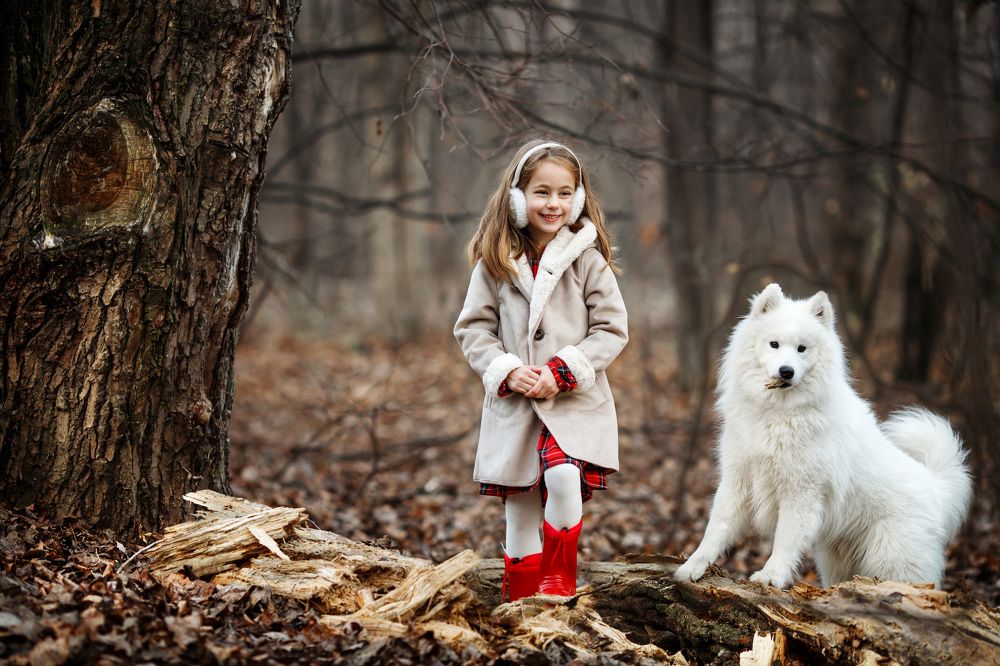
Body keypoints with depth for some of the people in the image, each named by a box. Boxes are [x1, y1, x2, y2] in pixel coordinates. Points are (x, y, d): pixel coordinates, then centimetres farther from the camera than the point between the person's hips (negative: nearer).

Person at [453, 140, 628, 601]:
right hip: (513, 405, 2)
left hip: (575, 402, -2)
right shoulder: (496, 263, 3)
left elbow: (612, 329, -2)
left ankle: (558, 578, -8)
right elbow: (472, 327, 6)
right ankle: (520, 601, 23)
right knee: (519, 508, 7)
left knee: (564, 476, -27)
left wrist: (562, 372, -13)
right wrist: (506, 372, -10)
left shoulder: (587, 259, -2)